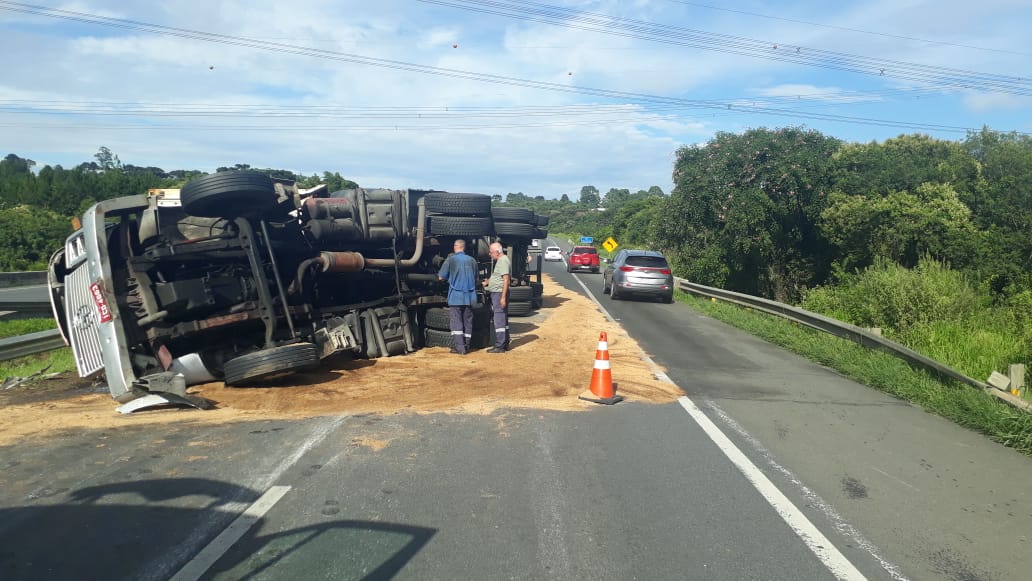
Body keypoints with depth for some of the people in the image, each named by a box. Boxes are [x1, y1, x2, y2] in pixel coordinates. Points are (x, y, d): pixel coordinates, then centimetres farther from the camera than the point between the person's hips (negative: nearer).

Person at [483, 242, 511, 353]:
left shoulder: (503, 261, -15)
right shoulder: (499, 260, 16)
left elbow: (506, 280, -21)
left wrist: (503, 297, -24)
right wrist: (489, 281, 17)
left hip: (500, 293, -11)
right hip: (496, 293, 11)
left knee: (499, 320, -7)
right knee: (503, 320, 14)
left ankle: (499, 346, -4)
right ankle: (505, 344, 22)